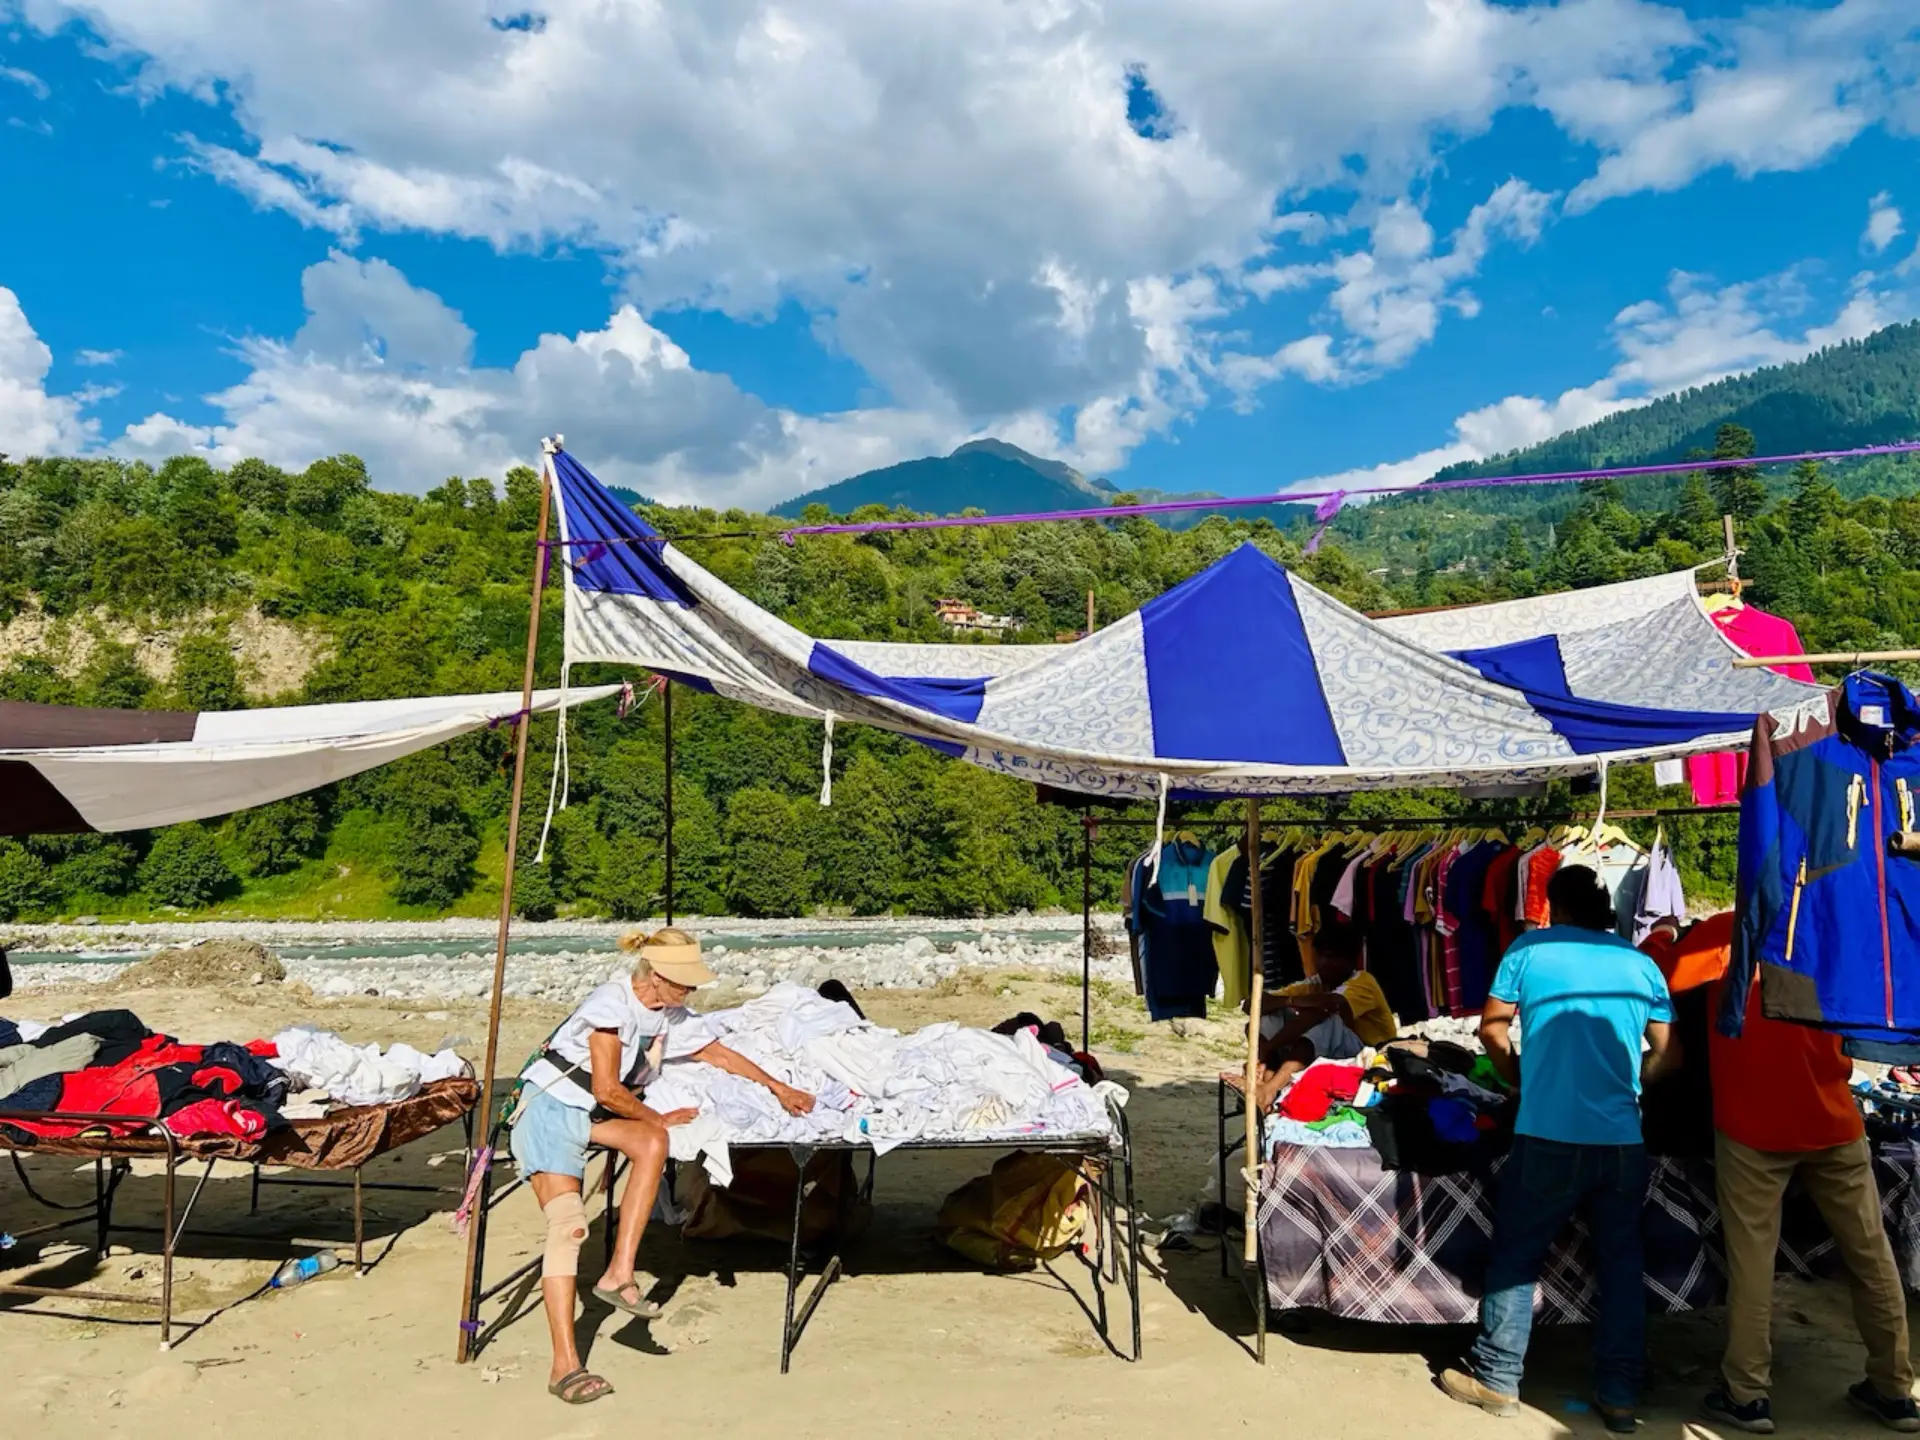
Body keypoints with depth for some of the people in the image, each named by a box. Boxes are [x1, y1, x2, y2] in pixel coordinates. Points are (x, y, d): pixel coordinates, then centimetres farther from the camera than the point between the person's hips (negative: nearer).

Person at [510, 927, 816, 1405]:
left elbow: (719, 1054, 16)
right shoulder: (613, 1003, -20)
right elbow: (607, 1090, -18)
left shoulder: (673, 1018, 4)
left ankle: (619, 1272, -22)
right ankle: (565, 1364, -23)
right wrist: (656, 1119, -6)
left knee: (652, 1143, -25)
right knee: (568, 1224, -22)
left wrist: (779, 1087, 16)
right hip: (549, 1105, -7)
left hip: (592, 1113, 7)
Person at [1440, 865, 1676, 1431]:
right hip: (1623, 1140, 3)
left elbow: (1492, 1028, 1)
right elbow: (1667, 1054, 8)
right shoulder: (1641, 963, 7)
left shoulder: (1530, 948, 0)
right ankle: (1619, 1393, 22)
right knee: (1621, 1262, 16)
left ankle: (1496, 1378, 15)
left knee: (1516, 1255, 9)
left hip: (1548, 1137, -3)